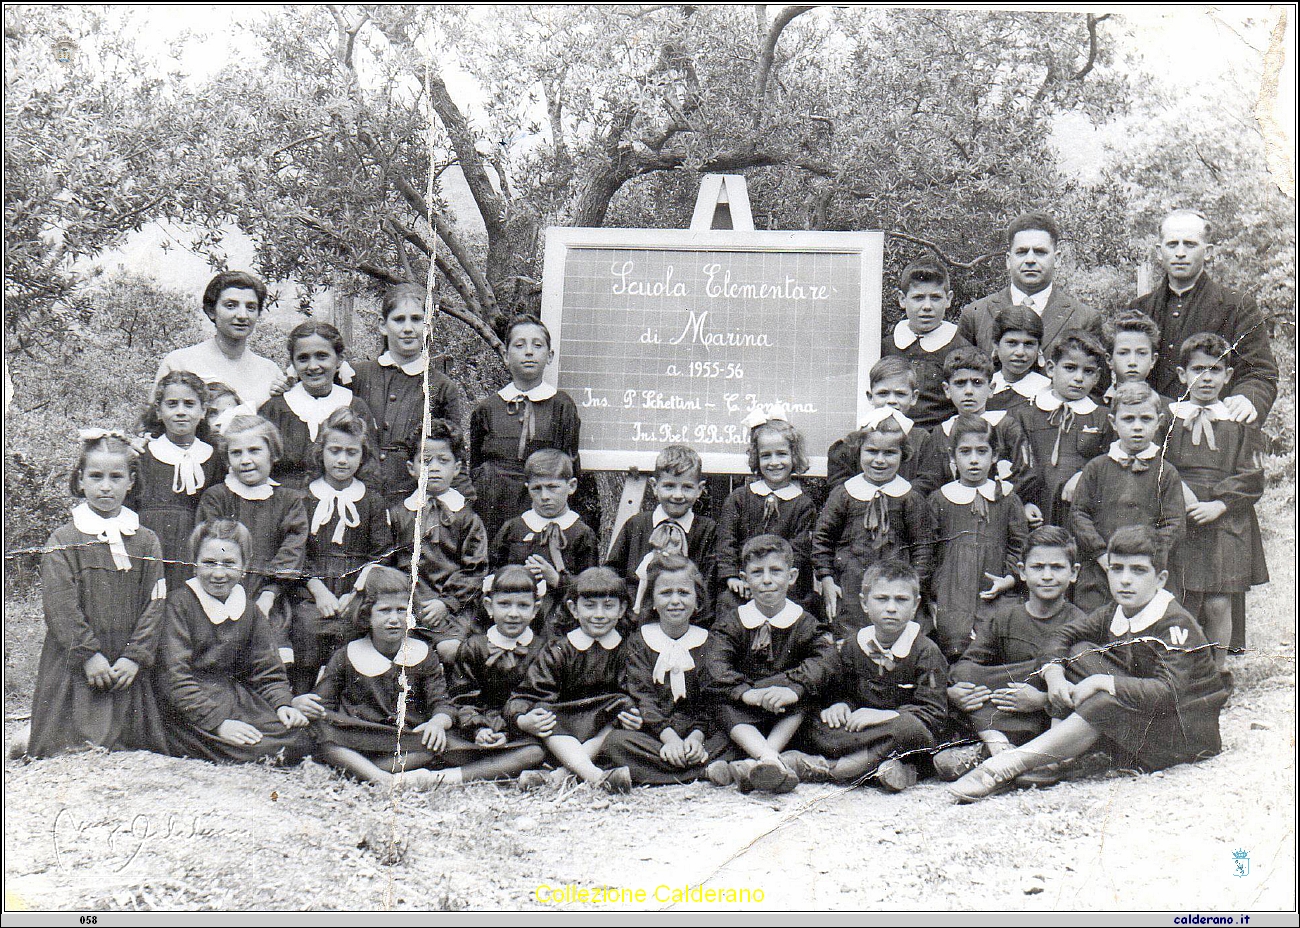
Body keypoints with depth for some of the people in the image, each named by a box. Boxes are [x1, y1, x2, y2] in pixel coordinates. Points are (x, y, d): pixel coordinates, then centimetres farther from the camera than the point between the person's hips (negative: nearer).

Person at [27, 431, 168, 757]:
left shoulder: (146, 541, 7)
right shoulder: (63, 541, -1)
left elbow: (154, 605, 2)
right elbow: (60, 606, -8)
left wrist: (135, 657, -9)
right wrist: (89, 655, -16)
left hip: (127, 671, 3)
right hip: (74, 671, -2)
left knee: (132, 749, 2)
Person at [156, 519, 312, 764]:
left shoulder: (250, 610, 11)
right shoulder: (178, 604, -7)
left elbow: (267, 670, 14)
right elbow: (175, 679, -14)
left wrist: (283, 704, -8)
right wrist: (217, 722, -24)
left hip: (236, 694, 6)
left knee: (299, 742, -17)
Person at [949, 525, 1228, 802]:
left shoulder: (1175, 623, -21)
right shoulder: (1114, 615, 2)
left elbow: (1169, 691, -33)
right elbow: (1064, 636, 10)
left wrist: (1102, 682, -33)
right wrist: (1054, 674, -11)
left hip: (1188, 734, -8)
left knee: (1107, 703, -34)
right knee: (1080, 653, -4)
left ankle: (1006, 768, -34)